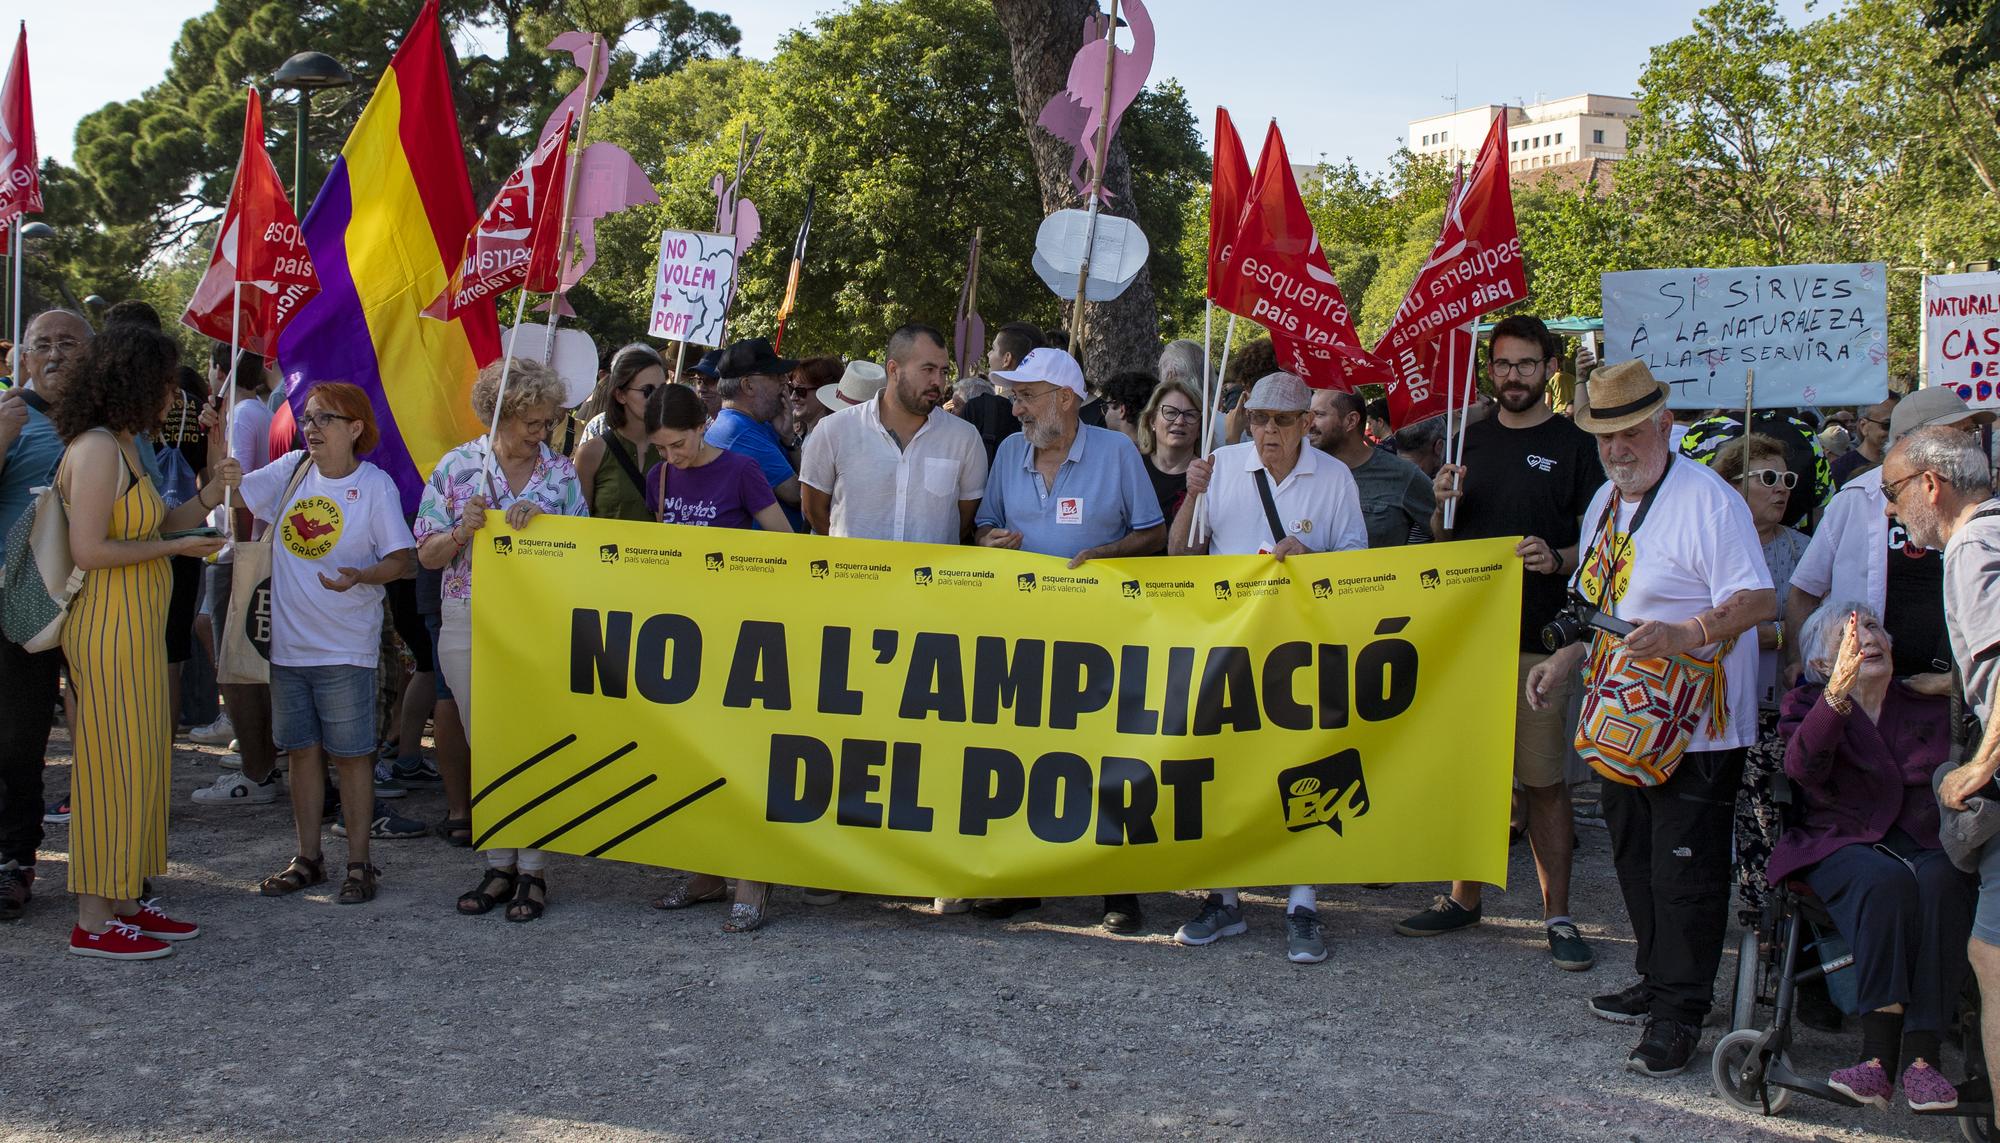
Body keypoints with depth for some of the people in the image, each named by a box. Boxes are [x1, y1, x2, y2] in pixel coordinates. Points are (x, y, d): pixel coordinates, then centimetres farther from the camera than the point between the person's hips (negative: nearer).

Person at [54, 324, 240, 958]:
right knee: (115, 767, -4)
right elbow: (89, 551, -22)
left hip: (134, 632, 10)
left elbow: (151, 527, 18)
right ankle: (95, 922, 4)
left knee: (139, 765, 13)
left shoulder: (121, 446, 15)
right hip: (109, 633, -10)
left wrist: (209, 494, 6)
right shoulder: (96, 449, -16)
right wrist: (176, 546, -14)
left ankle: (123, 901, 22)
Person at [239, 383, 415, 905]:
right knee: (303, 750, 11)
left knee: (350, 755, 1)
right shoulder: (291, 471, 6)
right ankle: (308, 859, 22)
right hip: (289, 641, 4)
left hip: (346, 646, -4)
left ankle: (358, 863, 11)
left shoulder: (375, 484, -6)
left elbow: (401, 558, -6)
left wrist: (359, 577, -24)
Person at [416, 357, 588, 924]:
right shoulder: (457, 466, 2)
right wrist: (463, 530, -17)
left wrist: (539, 520, -15)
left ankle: (533, 870, 7)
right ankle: (498, 865, 18)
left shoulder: (561, 472, 3)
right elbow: (428, 555, 3)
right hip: (468, 624, 1)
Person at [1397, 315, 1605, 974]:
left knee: (1544, 780, -2)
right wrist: (1442, 504, -4)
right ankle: (1465, 897, 23)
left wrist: (1558, 560, -20)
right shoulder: (1470, 439, 13)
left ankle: (1557, 914, 6)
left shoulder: (1574, 445, 1)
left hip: (1540, 639, -4)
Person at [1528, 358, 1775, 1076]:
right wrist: (1564, 660, 12)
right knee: (1635, 861, 16)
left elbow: (1759, 601, -21)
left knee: (1684, 874, -3)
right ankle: (1658, 982, 31)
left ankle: (1678, 1014, 6)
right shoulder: (1605, 502, 13)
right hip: (1624, 719, 8)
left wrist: (1682, 635, -34)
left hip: (1696, 727, -8)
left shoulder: (1708, 500, -14)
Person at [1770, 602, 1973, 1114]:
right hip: (1841, 843, -2)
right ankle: (1880, 1049, -39)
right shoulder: (1808, 705, 6)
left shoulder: (1931, 707, 16)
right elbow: (1802, 766, -17)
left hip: (1923, 842, 2)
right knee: (1887, 880, -35)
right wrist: (1837, 693, -34)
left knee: (1940, 880, -32)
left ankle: (1920, 1053, -35)